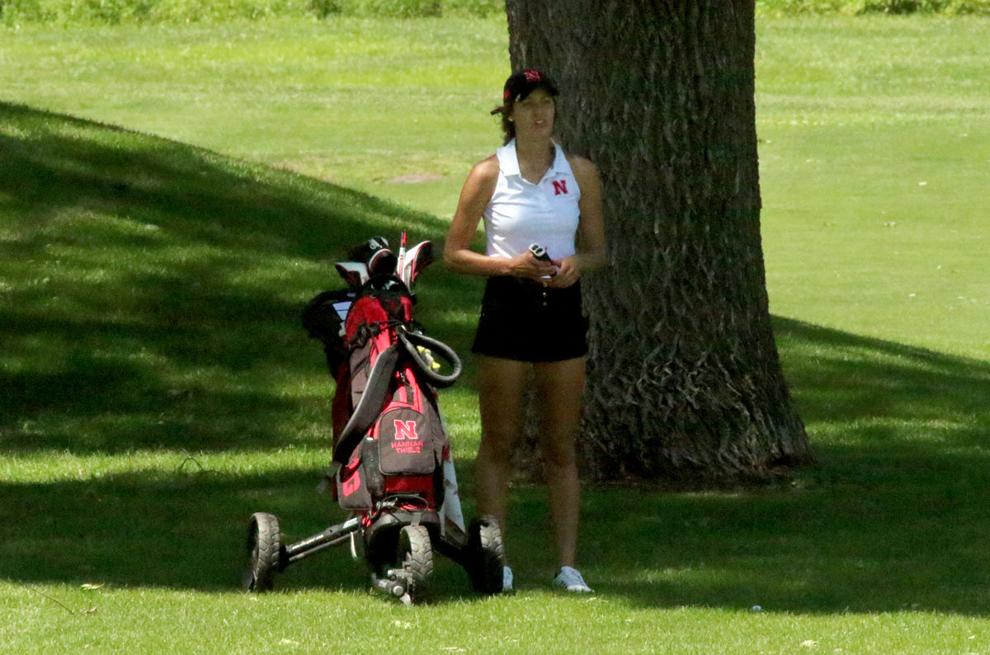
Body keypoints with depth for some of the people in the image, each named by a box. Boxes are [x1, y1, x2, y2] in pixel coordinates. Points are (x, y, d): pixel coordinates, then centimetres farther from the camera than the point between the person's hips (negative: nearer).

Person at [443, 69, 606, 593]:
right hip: (506, 308, -2)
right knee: (498, 442, 1)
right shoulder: (489, 174, -2)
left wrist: (578, 264, -10)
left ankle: (567, 564, 6)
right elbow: (454, 253, 0)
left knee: (561, 446, 4)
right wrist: (510, 264, -15)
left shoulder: (580, 173, 6)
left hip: (562, 307, 2)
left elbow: (597, 249, 13)